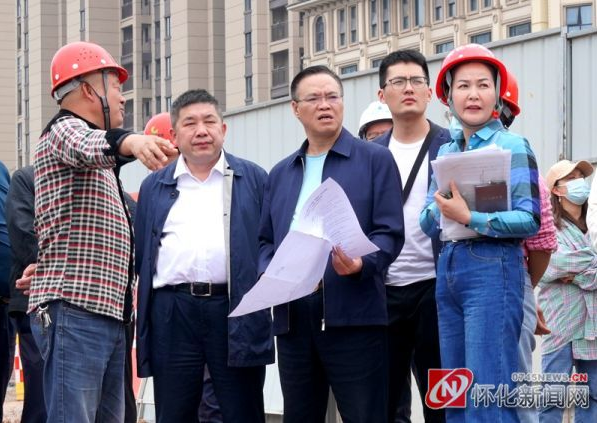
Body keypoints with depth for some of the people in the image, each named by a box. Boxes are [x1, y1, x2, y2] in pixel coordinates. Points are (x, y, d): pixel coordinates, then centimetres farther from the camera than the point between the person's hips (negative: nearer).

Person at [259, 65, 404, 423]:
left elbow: (390, 233, -3)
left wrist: (362, 264, -23)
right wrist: (267, 275, -1)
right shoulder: (280, 173, 21)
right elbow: (266, 240, 20)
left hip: (353, 316, -5)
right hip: (292, 319, 5)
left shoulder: (375, 160, 5)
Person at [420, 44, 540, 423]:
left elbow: (530, 220, -11)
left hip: (492, 268, -7)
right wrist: (441, 209, -8)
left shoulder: (512, 145, -3)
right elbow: (428, 223, 14)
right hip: (448, 268, 7)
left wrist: (470, 218, -18)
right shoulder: (445, 152, 15)